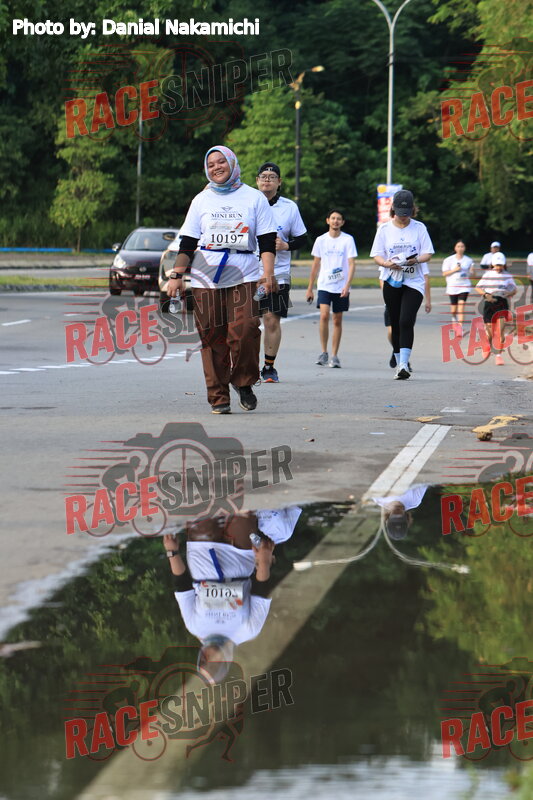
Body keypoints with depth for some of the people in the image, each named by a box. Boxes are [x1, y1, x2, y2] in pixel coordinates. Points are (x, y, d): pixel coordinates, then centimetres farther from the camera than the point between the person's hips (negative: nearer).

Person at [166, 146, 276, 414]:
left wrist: (268, 273, -8)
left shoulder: (254, 198, 8)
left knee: (245, 329, -19)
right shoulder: (202, 200, 13)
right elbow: (187, 243, 13)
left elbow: (267, 241, 5)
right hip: (206, 278, 2)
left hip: (244, 277, -2)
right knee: (212, 337, -3)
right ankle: (218, 396, 4)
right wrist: (177, 275, 3)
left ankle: (243, 382, 2)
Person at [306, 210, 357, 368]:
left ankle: (334, 356, 11)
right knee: (324, 315, -16)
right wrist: (310, 288, 12)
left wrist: (347, 285, -17)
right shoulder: (321, 240, 6)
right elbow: (316, 265, 13)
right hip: (324, 285, 1)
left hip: (341, 287, -1)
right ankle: (324, 352, -8)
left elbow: (352, 264, -5)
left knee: (337, 320, 3)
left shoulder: (348, 240, 0)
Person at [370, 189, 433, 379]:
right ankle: (399, 364, 15)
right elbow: (377, 255, 4)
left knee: (406, 321, -18)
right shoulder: (384, 229, 4)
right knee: (395, 325, 5)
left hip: (414, 282, -2)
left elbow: (427, 254, 3)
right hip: (391, 282, 2)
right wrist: (387, 263, -18)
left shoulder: (419, 228, 3)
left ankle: (404, 363, -23)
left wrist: (416, 260, -19)